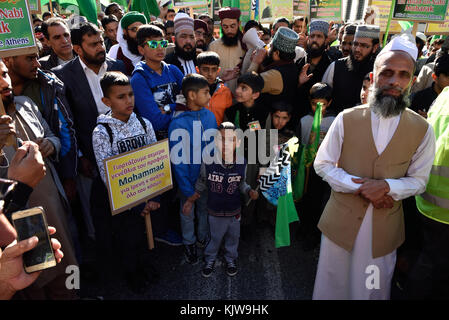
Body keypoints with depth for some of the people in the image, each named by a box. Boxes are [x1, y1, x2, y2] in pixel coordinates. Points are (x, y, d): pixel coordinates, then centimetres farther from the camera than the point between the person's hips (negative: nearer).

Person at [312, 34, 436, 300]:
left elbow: (419, 179, 0)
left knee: (373, 288, 20)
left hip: (385, 226, 1)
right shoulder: (347, 119, -9)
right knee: (333, 284, 19)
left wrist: (387, 186, -21)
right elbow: (322, 164, -5)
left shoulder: (422, 130, -8)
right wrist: (360, 187, -17)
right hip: (341, 220, 0)